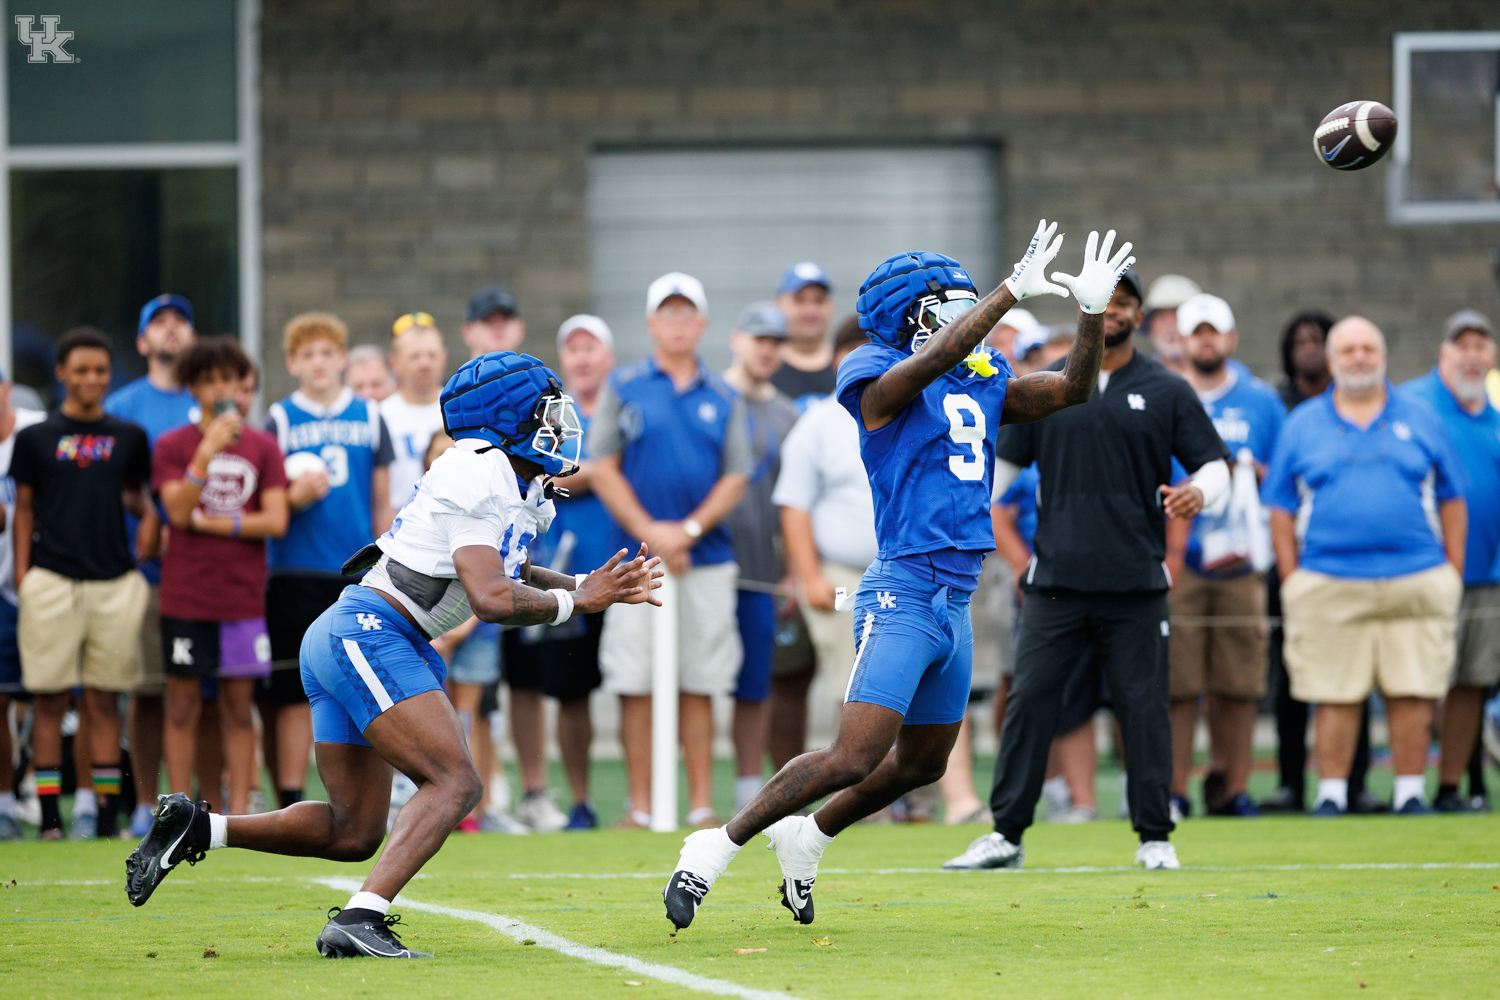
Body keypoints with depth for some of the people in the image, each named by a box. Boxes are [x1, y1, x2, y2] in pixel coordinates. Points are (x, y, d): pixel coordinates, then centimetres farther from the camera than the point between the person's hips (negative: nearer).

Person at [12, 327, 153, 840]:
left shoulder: (128, 437, 11)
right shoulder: (36, 438, 5)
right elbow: (24, 512, 7)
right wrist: (22, 583, 0)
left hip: (114, 583, 2)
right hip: (52, 582, -2)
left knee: (104, 702, 4)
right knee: (49, 701, -1)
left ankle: (108, 816, 7)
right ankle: (50, 819, 2)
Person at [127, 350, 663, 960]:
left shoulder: (506, 482, 17)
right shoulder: (482, 478, -13)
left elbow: (505, 575, 33)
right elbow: (492, 600, -21)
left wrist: (594, 587, 22)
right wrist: (575, 601, -7)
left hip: (341, 637, 10)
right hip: (366, 633, -10)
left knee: (353, 833, 10)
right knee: (454, 781, -17)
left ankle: (196, 828, 10)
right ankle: (361, 919, -27)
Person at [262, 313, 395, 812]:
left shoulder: (368, 416, 10)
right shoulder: (279, 419, 3)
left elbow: (381, 499, 14)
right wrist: (295, 496, -18)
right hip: (297, 572, -2)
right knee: (294, 694, -5)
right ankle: (291, 803, -2)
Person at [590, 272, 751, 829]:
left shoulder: (723, 398, 11)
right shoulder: (623, 388, 6)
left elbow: (736, 478, 5)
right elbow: (602, 469, 1)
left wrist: (689, 529, -10)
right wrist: (647, 531, -10)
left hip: (706, 558, 1)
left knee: (699, 686, 2)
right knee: (635, 684, -4)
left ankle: (702, 805, 5)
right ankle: (640, 805, 0)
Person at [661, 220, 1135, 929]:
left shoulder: (980, 384, 14)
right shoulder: (883, 380, -9)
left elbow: (1071, 390, 17)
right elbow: (931, 360, -29)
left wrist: (1094, 311, 3)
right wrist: (1013, 291, -31)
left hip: (955, 600, 8)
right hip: (904, 591, -8)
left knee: (921, 763, 18)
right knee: (854, 758, -16)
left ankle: (806, 838, 38)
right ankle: (718, 847, -5)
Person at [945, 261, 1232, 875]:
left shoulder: (1166, 393, 7)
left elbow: (1214, 464, 6)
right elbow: (1000, 465, 14)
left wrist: (1197, 493, -17)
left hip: (1136, 587, -1)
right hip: (1056, 582, 1)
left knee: (1143, 706, 1)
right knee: (1028, 701, -3)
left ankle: (1155, 837, 9)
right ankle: (1006, 834, 2)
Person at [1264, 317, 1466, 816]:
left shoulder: (1420, 420, 12)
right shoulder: (1302, 425, 10)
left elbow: (1452, 502, 13)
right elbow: (1281, 511, 9)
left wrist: (1454, 573, 5)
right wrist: (1291, 580, 0)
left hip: (1416, 583, 1)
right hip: (1329, 587, -1)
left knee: (1413, 694, -1)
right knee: (1334, 696, -2)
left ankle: (1410, 793, 6)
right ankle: (1330, 794, 5)